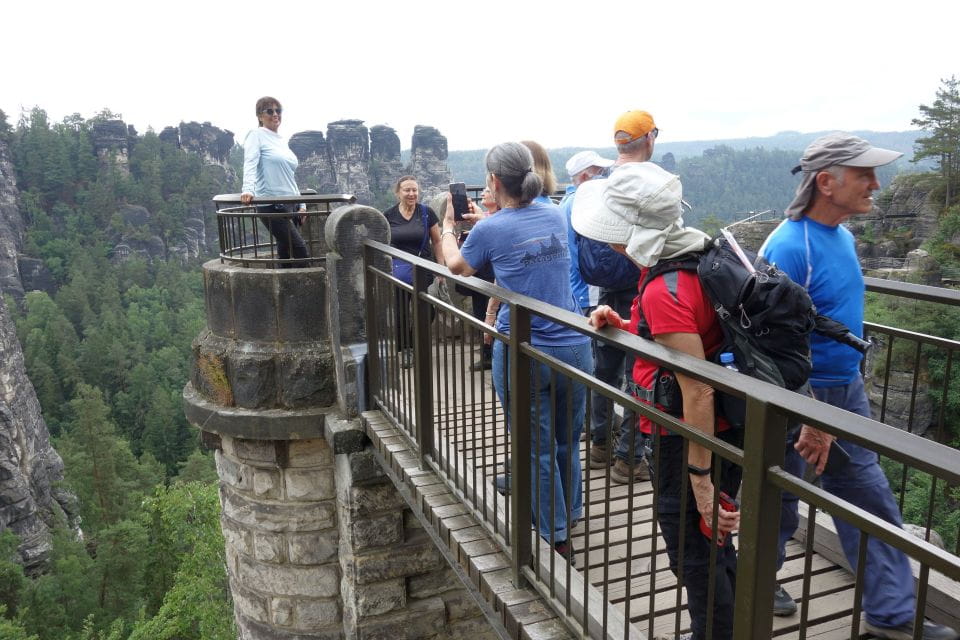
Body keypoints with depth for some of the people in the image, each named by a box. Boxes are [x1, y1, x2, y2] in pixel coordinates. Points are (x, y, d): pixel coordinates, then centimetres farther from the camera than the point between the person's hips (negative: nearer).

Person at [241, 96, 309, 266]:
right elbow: (250, 164, -15)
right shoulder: (256, 135, 0)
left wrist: (301, 204, 18)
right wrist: (248, 190, -32)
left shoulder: (282, 140, 21)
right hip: (272, 206, -8)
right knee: (300, 249, -17)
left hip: (290, 205, 8)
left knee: (286, 255, 8)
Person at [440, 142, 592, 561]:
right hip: (574, 349, 5)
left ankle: (557, 536, 20)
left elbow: (457, 266, 11)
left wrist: (448, 226, 27)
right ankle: (570, 515, 41)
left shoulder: (491, 230, -10)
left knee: (537, 448, 10)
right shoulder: (555, 216, 3)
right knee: (568, 442, 21)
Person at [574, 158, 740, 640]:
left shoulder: (664, 291, -27)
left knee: (695, 557, 11)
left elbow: (698, 394, -28)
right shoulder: (694, 254, 1)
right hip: (724, 432, 9)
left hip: (686, 440, -9)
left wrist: (701, 481, -22)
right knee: (713, 548, 26)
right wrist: (624, 326, 1)